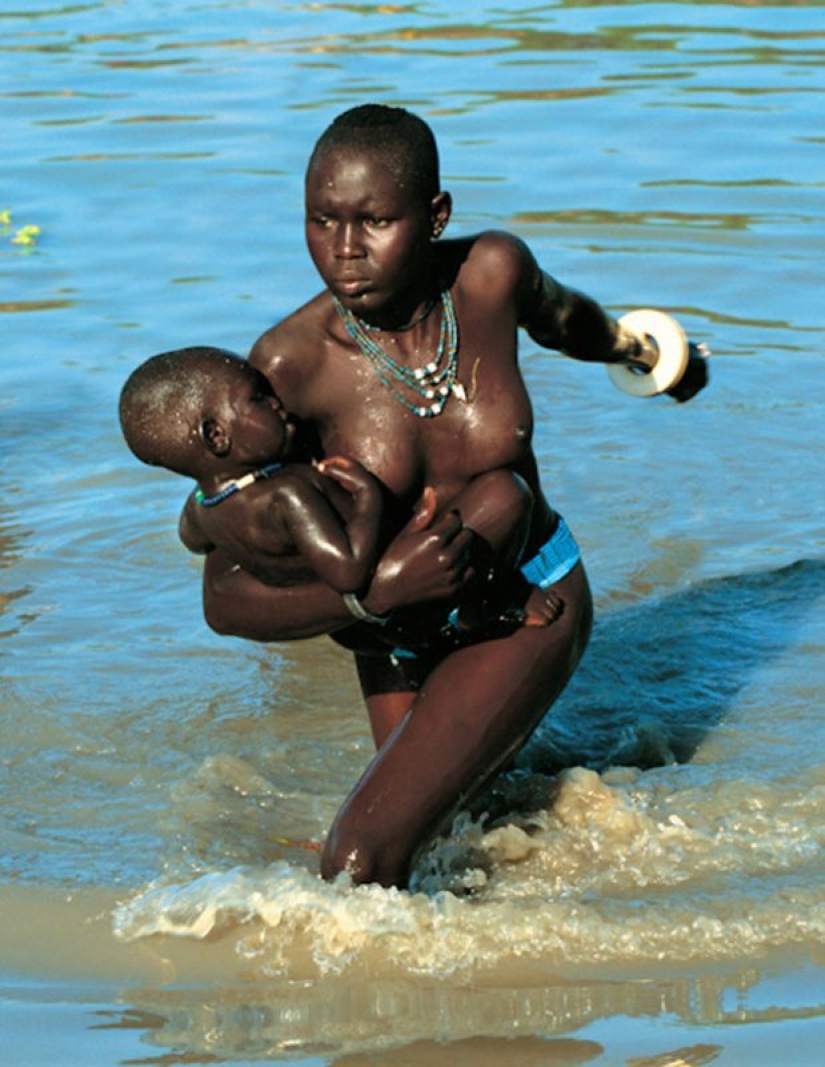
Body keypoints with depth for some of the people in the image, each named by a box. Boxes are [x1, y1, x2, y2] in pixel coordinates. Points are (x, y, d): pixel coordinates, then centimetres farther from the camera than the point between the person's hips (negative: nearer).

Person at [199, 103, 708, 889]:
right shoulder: (287, 365, -27)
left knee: (360, 864, -19)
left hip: (529, 612, -2)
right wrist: (377, 589, -40)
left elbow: (555, 313, 6)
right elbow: (224, 599, -26)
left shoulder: (491, 273, -23)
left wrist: (630, 346, 27)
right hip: (397, 631, 2)